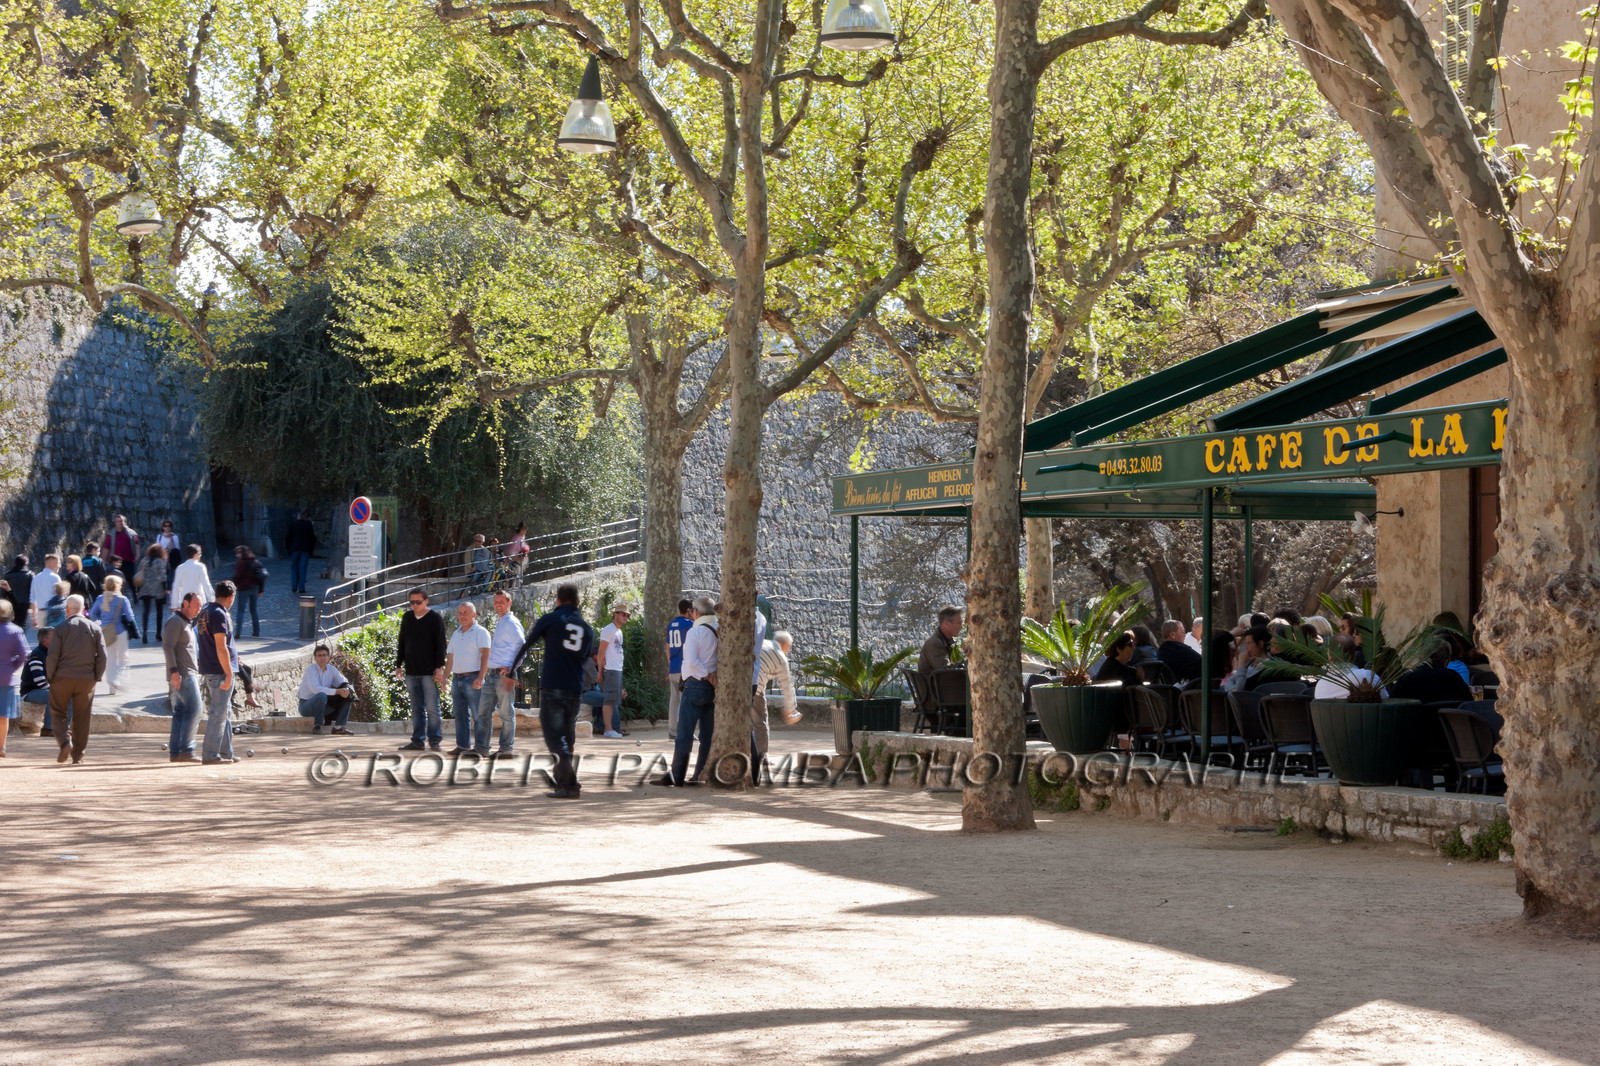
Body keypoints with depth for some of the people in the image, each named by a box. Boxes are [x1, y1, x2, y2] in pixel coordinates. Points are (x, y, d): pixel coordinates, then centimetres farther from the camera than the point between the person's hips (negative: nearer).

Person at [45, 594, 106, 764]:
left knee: (59, 713, 9)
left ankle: (65, 741, -15)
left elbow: (53, 656, -7)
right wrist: (97, 677, 8)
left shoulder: (60, 628, -4)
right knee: (81, 717, 8)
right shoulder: (94, 628, 4)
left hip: (63, 678, -2)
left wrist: (50, 677, 3)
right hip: (86, 680, 2)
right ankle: (78, 754, 9)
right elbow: (102, 656, 0)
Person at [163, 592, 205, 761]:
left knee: (180, 712, 7)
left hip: (190, 674, 10)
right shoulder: (175, 621, -9)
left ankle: (175, 752, 7)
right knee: (194, 710, -13)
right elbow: (167, 646, -17)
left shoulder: (188, 622, 22)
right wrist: (174, 671, -23)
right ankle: (186, 750, -14)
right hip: (182, 675, -10)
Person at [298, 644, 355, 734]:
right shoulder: (310, 670, -16)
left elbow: (343, 682, 8)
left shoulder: (332, 669, 4)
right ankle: (317, 727, -27)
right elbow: (315, 688, -29)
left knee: (346, 698, -6)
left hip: (323, 705, 7)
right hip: (306, 705, -7)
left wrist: (346, 690, -19)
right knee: (321, 696, -37)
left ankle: (338, 727, -10)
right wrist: (337, 691, -33)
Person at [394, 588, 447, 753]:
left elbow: (440, 644, -5)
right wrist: (398, 665, 13)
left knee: (432, 708, -4)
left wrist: (439, 667, -12)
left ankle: (434, 741, 0)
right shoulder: (407, 617, 13)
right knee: (417, 708, 7)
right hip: (411, 671, 5)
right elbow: (401, 642, 18)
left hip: (429, 671, -5)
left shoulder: (435, 618, -2)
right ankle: (418, 741, 10)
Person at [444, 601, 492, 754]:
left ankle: (481, 746, -6)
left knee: (479, 715, -7)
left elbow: (485, 655, -12)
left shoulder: (481, 632, -3)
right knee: (460, 715, 7)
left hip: (473, 679, -7)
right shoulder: (456, 634, 19)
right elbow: (450, 658, 22)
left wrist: (480, 677, -22)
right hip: (457, 678, 7)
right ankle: (462, 746, 10)